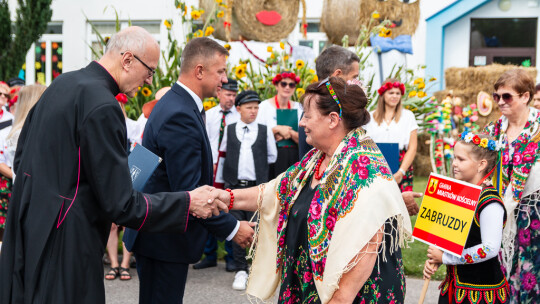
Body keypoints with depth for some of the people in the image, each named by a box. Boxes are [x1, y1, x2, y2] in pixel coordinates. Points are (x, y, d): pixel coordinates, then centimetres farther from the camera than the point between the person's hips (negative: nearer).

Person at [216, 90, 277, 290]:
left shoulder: (265, 131, 6)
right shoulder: (229, 130, 9)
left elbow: (272, 156, 16)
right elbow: (222, 154, 13)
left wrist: (256, 162, 8)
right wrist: (221, 180, 9)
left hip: (257, 187, -1)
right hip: (234, 186, 1)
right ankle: (241, 270, 9)